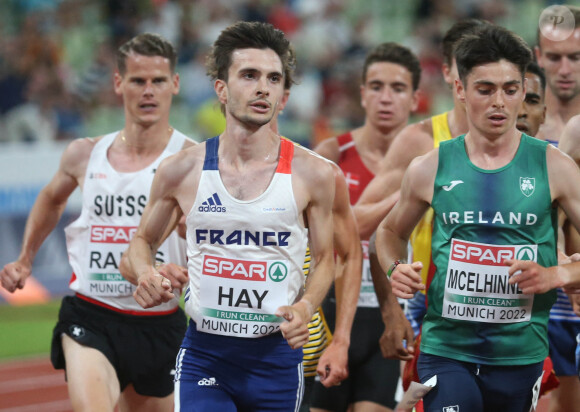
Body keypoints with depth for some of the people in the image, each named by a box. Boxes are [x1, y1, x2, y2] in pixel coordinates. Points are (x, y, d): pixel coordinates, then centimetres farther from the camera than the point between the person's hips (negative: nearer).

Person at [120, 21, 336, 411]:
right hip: (203, 354, -1)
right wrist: (144, 274, -9)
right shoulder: (182, 171, -2)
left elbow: (324, 258, 8)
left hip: (277, 354, 1)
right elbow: (143, 241, 13)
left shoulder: (312, 174, -4)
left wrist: (306, 306, -11)